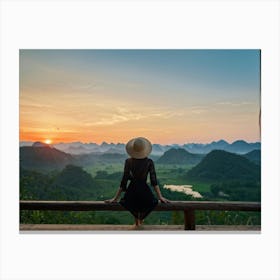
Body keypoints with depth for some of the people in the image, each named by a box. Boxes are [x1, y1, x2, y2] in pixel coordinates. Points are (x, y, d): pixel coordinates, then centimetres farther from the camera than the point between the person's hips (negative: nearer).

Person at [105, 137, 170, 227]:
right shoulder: (149, 162, -7)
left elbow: (124, 181, -7)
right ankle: (141, 219, 42)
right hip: (144, 191, 0)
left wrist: (115, 198, 0)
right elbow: (154, 180, -9)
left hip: (132, 191, 1)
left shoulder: (128, 162, -7)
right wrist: (160, 197, -3)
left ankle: (137, 220, 36)